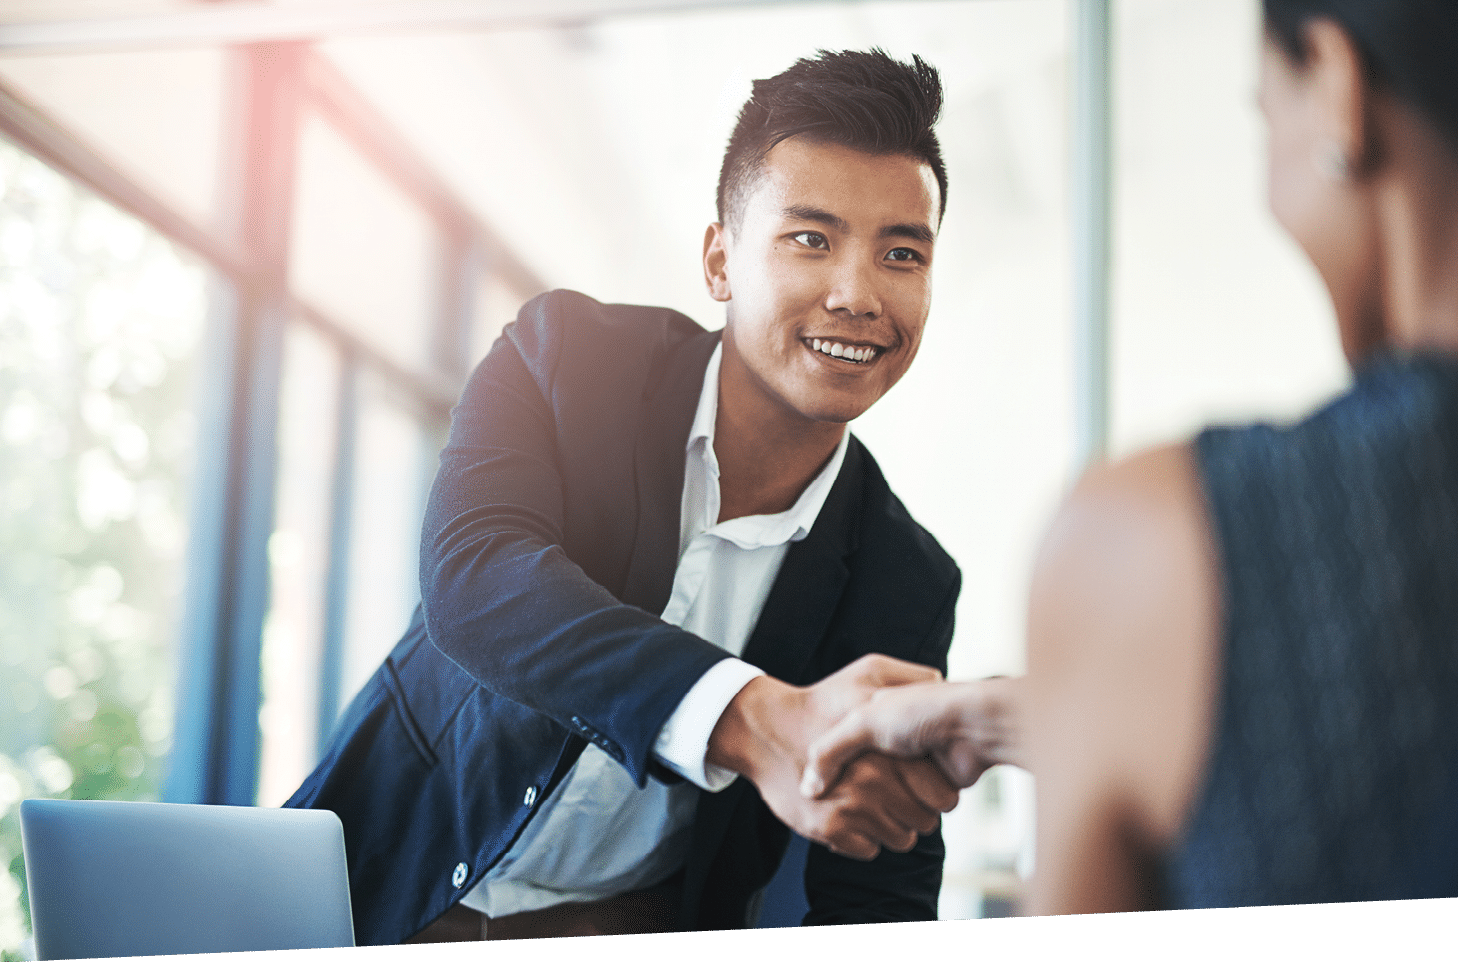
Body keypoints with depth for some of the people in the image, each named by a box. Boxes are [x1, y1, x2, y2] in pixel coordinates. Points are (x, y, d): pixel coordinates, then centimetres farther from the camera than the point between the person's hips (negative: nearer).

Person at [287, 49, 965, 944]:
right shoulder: (565, 351, -7)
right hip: (388, 899, 1)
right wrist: (757, 719, -41)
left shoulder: (907, 583, -5)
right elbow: (468, 574, -25)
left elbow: (879, 902, -6)